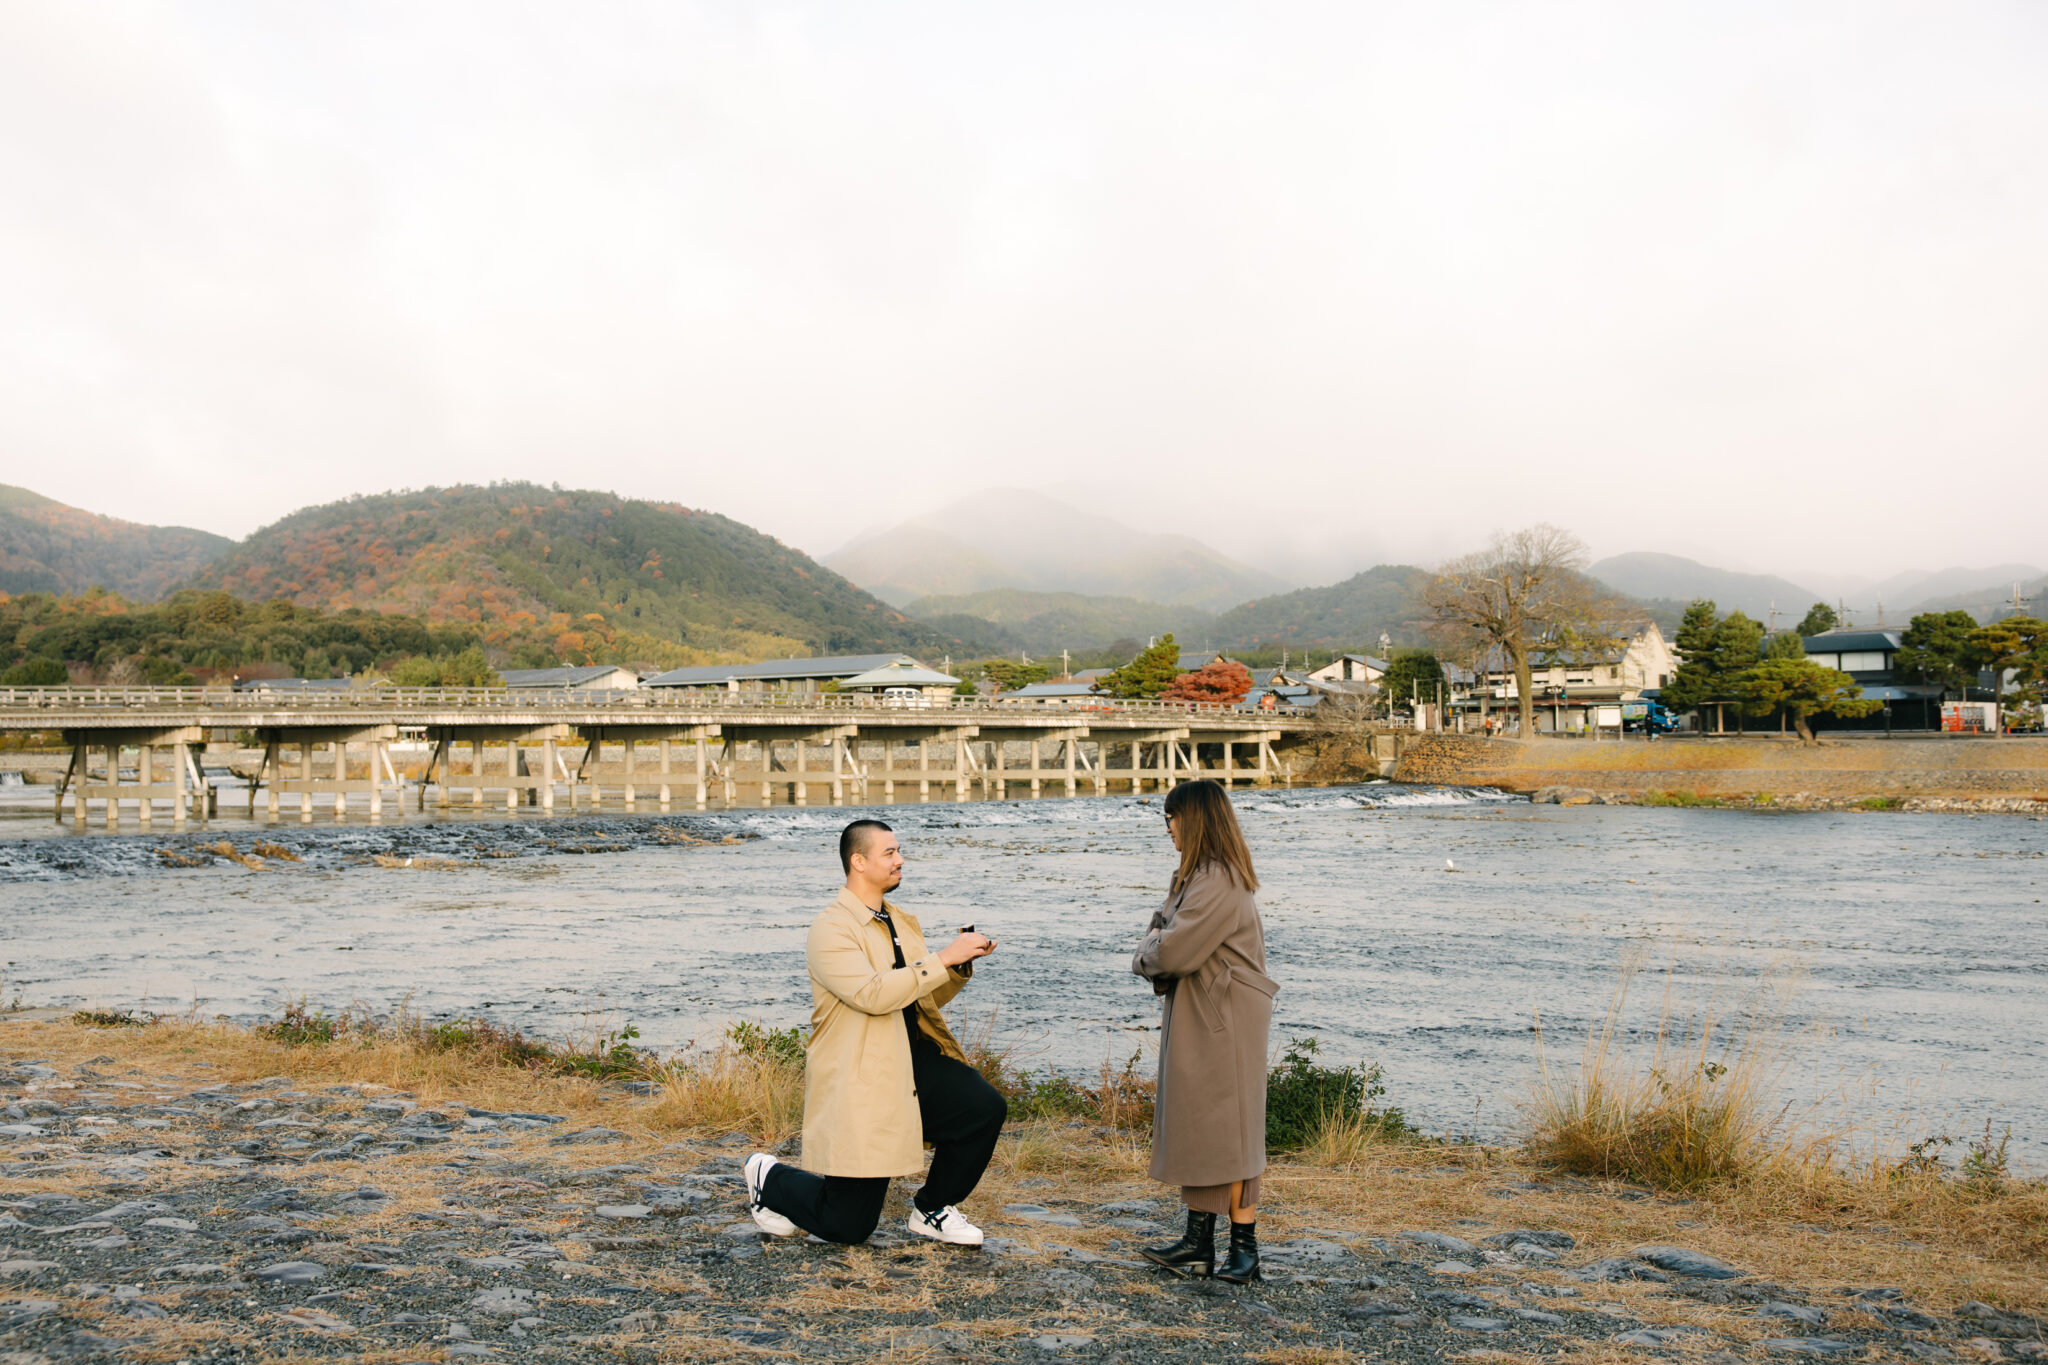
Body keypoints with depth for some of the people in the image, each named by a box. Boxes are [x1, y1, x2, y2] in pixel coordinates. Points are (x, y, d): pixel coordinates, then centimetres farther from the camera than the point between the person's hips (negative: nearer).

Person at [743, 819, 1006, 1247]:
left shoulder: (902, 922, 13)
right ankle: (769, 1178, 29)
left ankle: (932, 1210, 7)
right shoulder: (831, 928, -13)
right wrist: (944, 958, -25)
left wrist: (963, 964, -1)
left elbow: (927, 999, 18)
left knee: (985, 1107, -18)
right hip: (858, 1079, -7)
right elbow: (872, 994, -28)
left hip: (915, 1059, 7)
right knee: (848, 1225, -3)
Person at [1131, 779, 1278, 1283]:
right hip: (1193, 1019, 10)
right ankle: (1198, 1242, 20)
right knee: (1192, 1126, 12)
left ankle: (1245, 1247, 5)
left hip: (1222, 1023, -10)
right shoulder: (1194, 875, 15)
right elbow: (1161, 929, 16)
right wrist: (1157, 950, -6)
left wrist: (1149, 953, -3)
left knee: (1225, 1129, -4)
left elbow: (1175, 951, -24)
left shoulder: (1218, 882, -19)